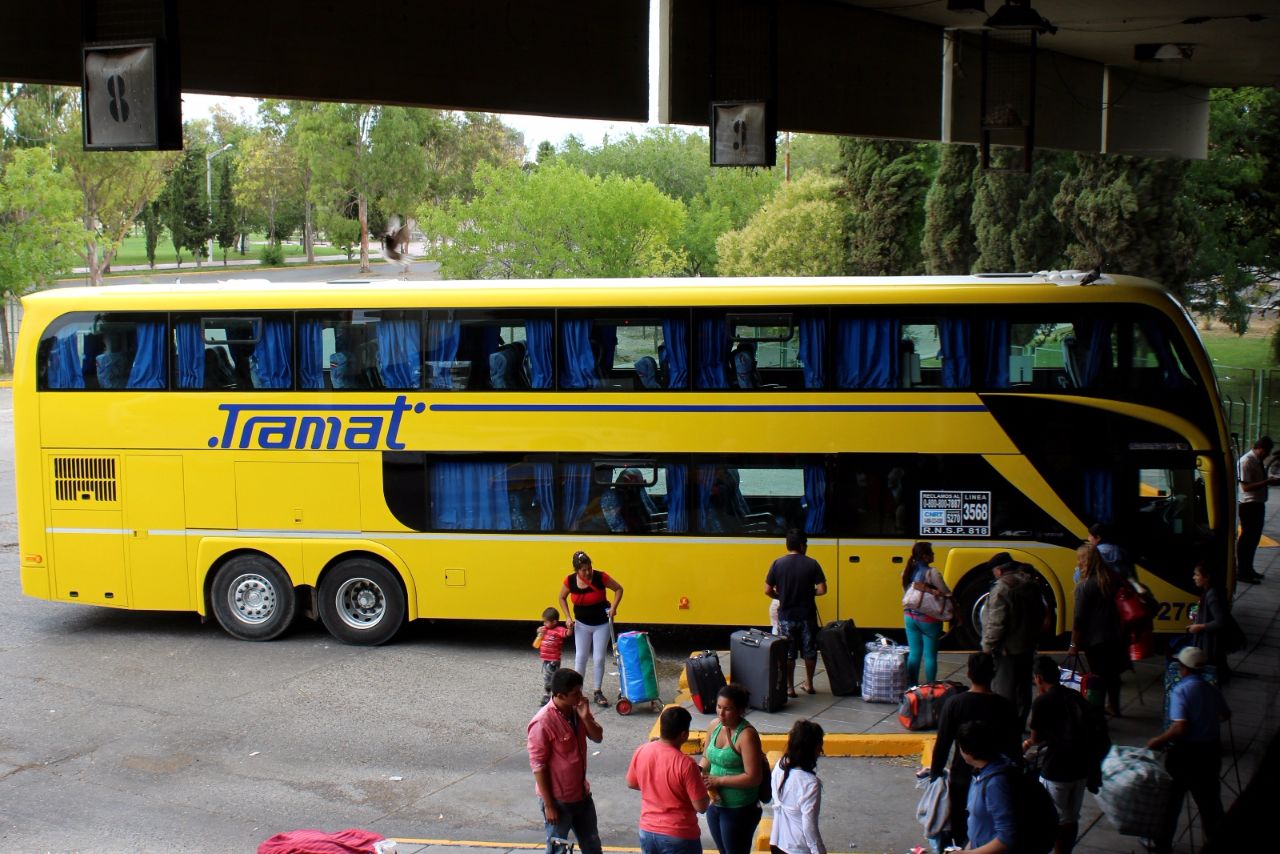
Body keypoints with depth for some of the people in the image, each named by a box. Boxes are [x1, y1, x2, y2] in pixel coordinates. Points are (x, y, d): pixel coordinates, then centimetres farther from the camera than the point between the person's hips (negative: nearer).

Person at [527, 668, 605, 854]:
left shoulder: (577, 710, -4)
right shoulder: (543, 723, -25)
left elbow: (598, 737, 3)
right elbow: (538, 765, -20)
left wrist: (586, 717, -17)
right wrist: (548, 804, -17)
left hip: (581, 793, 7)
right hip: (558, 799, -7)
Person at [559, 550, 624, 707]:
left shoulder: (600, 577, -23)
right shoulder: (570, 581, -17)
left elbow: (618, 589, -8)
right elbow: (562, 598, 2)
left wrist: (613, 607, -20)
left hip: (601, 624, -1)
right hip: (582, 625, 1)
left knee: (599, 659, 2)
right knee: (580, 658, 4)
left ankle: (598, 693, 14)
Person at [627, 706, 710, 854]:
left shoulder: (641, 752, -7)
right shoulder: (685, 763, -24)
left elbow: (631, 783, 11)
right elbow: (701, 806, -18)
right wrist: (702, 786, 1)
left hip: (647, 832, 6)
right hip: (679, 836, -5)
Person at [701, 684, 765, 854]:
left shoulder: (746, 735, -21)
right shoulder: (716, 725, 1)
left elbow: (753, 777, -24)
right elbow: (706, 757, 16)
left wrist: (719, 780, -22)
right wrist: (701, 772, -6)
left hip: (739, 809, -7)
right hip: (715, 804, 7)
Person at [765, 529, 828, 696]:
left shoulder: (778, 564, -6)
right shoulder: (811, 564, -8)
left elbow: (768, 591, -6)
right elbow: (822, 590, -11)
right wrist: (809, 592, 8)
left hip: (786, 616, 0)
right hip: (807, 616, 0)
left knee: (788, 653, 10)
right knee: (809, 651, 17)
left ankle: (790, 688, 13)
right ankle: (809, 684, 28)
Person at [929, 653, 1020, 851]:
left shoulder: (954, 703, -15)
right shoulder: (1006, 707, -12)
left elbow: (942, 744, -10)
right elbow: (1013, 748, -4)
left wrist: (935, 773, 3)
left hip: (961, 778, 0)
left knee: (957, 830, 16)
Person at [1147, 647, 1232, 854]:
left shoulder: (1180, 691, -18)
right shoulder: (1212, 690, 2)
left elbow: (1180, 727, -27)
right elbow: (1226, 715, 20)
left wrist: (1158, 741, -14)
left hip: (1185, 753, -5)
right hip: (1211, 750, 5)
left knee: (1172, 799, 12)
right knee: (1210, 800, 13)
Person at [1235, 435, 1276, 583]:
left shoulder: (1258, 461, 10)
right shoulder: (1246, 461, -19)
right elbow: (1246, 487, -23)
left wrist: (1270, 480, 5)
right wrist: (1267, 482, -24)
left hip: (1258, 504, 10)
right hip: (1249, 505, -10)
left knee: (1254, 538, 17)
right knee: (1246, 538, -2)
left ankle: (1248, 569, 30)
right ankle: (1241, 572, 6)